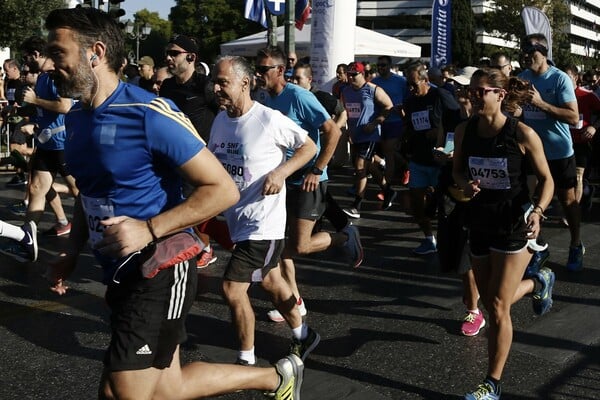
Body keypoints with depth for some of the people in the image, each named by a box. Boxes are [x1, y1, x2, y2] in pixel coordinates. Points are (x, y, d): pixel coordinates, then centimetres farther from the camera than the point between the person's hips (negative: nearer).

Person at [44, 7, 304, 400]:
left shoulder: (149, 115, -19)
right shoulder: (77, 117, 6)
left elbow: (223, 189, -19)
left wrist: (149, 230, -25)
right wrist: (72, 253, 9)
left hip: (158, 275, -8)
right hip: (121, 275, 8)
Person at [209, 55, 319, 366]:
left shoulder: (269, 120, -18)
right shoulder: (220, 120, 4)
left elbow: (309, 147, -8)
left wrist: (280, 171, -21)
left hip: (263, 222, -8)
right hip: (236, 220, 8)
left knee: (232, 288, -9)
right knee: (270, 281, 21)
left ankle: (246, 361, 10)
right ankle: (303, 335, 41)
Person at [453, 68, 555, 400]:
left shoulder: (522, 133, -17)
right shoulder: (464, 131, -5)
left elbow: (546, 179, -7)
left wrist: (537, 211, -24)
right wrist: (465, 184, -13)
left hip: (512, 225, -5)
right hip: (479, 223, 5)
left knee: (497, 308, -5)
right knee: (490, 302, 17)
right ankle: (538, 282, 49)